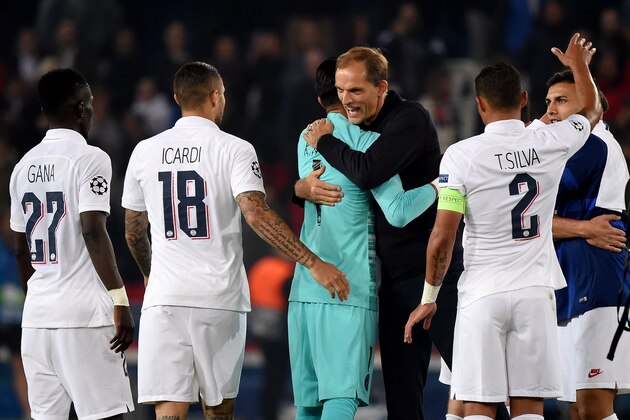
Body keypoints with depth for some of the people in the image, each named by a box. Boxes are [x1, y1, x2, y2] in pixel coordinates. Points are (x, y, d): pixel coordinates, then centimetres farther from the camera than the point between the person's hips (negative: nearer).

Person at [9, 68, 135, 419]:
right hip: (84, 311, -7)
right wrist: (120, 301, -19)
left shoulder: (24, 166, 14)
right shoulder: (90, 159, -8)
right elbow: (93, 232, -18)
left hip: (37, 313, 7)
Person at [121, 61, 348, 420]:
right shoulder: (234, 150, -3)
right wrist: (313, 262, -18)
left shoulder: (145, 152, 8)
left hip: (165, 298, 2)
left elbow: (134, 233, 17)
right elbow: (257, 215, -18)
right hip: (220, 298, -1)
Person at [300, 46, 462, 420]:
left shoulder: (410, 118, -11)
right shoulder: (354, 130, 12)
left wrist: (324, 143, -10)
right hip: (394, 278, 8)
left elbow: (368, 173, -25)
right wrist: (305, 187, -6)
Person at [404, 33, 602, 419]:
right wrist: (581, 66, 42)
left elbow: (442, 239, -9)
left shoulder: (461, 155, -9)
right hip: (535, 293, 3)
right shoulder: (551, 143, 0)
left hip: (483, 296, -2)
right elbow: (592, 111, 24)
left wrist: (428, 298, 3)